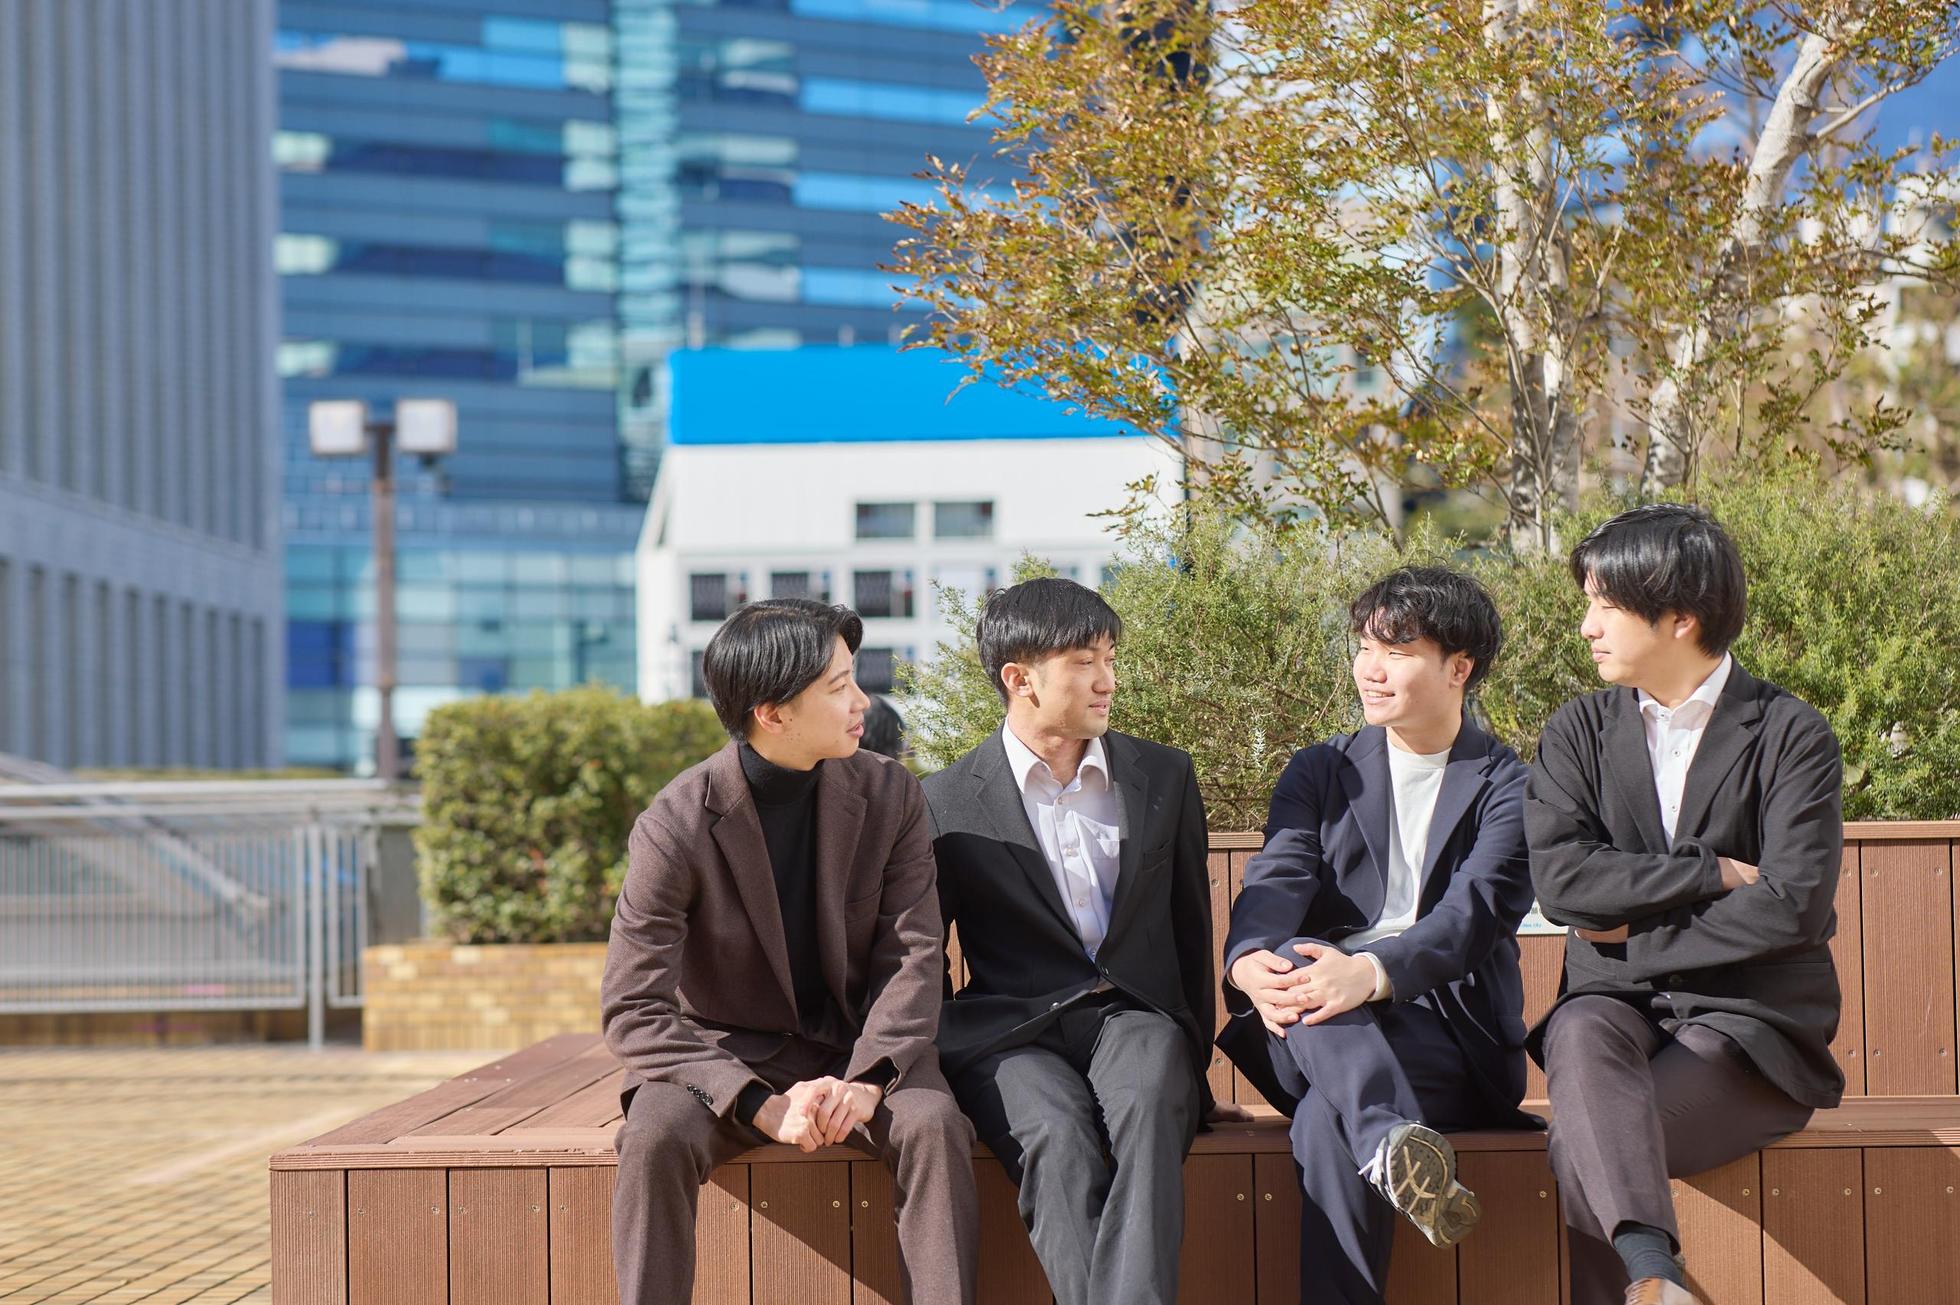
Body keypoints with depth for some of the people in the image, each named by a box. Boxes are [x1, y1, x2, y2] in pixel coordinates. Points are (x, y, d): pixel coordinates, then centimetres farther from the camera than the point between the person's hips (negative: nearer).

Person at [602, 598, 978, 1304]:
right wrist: (761, 1106, -28)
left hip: (859, 1045, 2)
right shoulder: (675, 827, -16)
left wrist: (868, 1078, -24)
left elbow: (913, 954, -6)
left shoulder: (890, 795, -6)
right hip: (727, 1052, -2)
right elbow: (633, 1011, -18)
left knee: (933, 1125, -30)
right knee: (654, 1135, -32)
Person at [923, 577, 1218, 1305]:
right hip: (1012, 1034, -1)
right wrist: (943, 1055, 1)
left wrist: (1190, 1052, 14)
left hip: (1134, 1015, 1)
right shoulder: (947, 802, 8)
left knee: (1149, 1103, -36)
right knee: (1055, 1136, -36)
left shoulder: (1165, 778, 16)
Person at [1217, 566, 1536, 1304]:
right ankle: (1393, 1141, -60)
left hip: (1448, 1034, -2)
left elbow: (1477, 910, -15)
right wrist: (1250, 963, -29)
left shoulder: (1507, 787, 4)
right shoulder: (1320, 773, 17)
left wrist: (1372, 972, -37)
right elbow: (1275, 882, -2)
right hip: (1315, 1036, 3)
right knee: (1296, 964, -37)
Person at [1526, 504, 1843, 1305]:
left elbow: (1793, 906, -14)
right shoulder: (1579, 731, 10)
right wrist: (1717, 873, -11)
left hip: (1748, 1018, -2)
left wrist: (1634, 932, -7)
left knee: (1579, 1148, -30)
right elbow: (1559, 880, -5)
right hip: (1619, 1002, 3)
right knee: (1581, 1033, -36)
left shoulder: (1790, 737, -1)